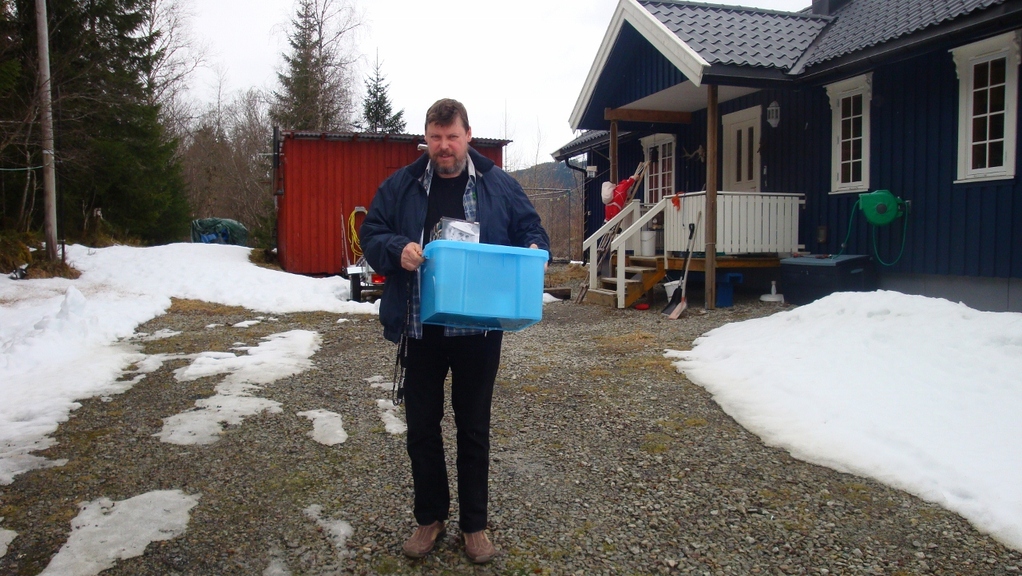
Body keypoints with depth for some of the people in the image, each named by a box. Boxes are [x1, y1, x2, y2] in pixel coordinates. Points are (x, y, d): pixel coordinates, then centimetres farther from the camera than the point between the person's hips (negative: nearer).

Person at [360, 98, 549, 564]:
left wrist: (534, 250, -15)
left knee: (474, 430, 11)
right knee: (421, 428, 11)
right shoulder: (401, 185, 3)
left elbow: (531, 229, 8)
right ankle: (430, 517, 32)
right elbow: (371, 234, 3)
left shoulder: (499, 185, 2)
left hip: (479, 331, -1)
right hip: (420, 330, 1)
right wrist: (398, 249, -19)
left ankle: (474, 524, 27)